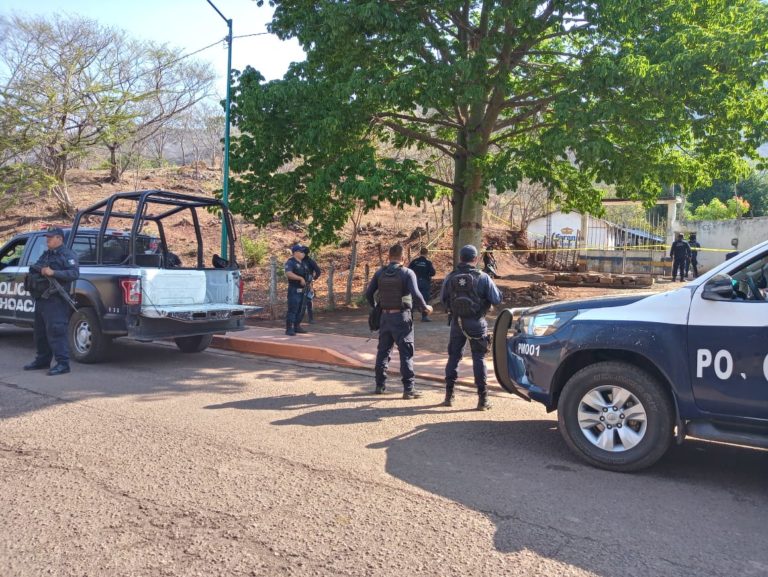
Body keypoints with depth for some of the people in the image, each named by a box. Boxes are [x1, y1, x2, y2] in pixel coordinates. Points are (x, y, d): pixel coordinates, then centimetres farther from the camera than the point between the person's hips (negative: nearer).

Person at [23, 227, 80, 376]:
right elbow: (34, 269, 25)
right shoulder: (45, 255, 22)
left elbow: (74, 273, -17)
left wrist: (53, 272, -24)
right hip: (41, 298, 9)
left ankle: (63, 363, -13)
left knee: (56, 330, -14)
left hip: (56, 300, -9)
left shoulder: (68, 255, -4)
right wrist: (38, 271, 1)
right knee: (40, 332, 15)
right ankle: (42, 360, 27)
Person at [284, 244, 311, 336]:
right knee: (292, 310, -10)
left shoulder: (303, 263, 14)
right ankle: (289, 329, -8)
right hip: (294, 290, -8)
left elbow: (306, 274, 24)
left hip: (302, 290, 8)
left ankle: (297, 327, 20)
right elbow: (289, 274, -28)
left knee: (301, 310, 11)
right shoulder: (290, 262, -11)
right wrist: (300, 278, -31)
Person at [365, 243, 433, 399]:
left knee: (383, 350, 15)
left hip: (385, 316, 5)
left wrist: (375, 307, 22)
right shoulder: (407, 273, -9)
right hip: (401, 316, -4)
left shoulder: (380, 273, 4)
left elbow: (369, 293, 4)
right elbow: (415, 294, -19)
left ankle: (380, 385, 22)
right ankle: (408, 389, 0)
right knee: (406, 352, 0)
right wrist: (425, 307, -3)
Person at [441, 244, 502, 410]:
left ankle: (449, 395, 17)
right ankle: (482, 399, 5)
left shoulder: (450, 278, -2)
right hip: (476, 324, -2)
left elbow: (443, 299, 6)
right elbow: (497, 299, -8)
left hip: (457, 322, 2)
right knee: (479, 359, 5)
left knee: (453, 357, 14)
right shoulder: (483, 278, -10)